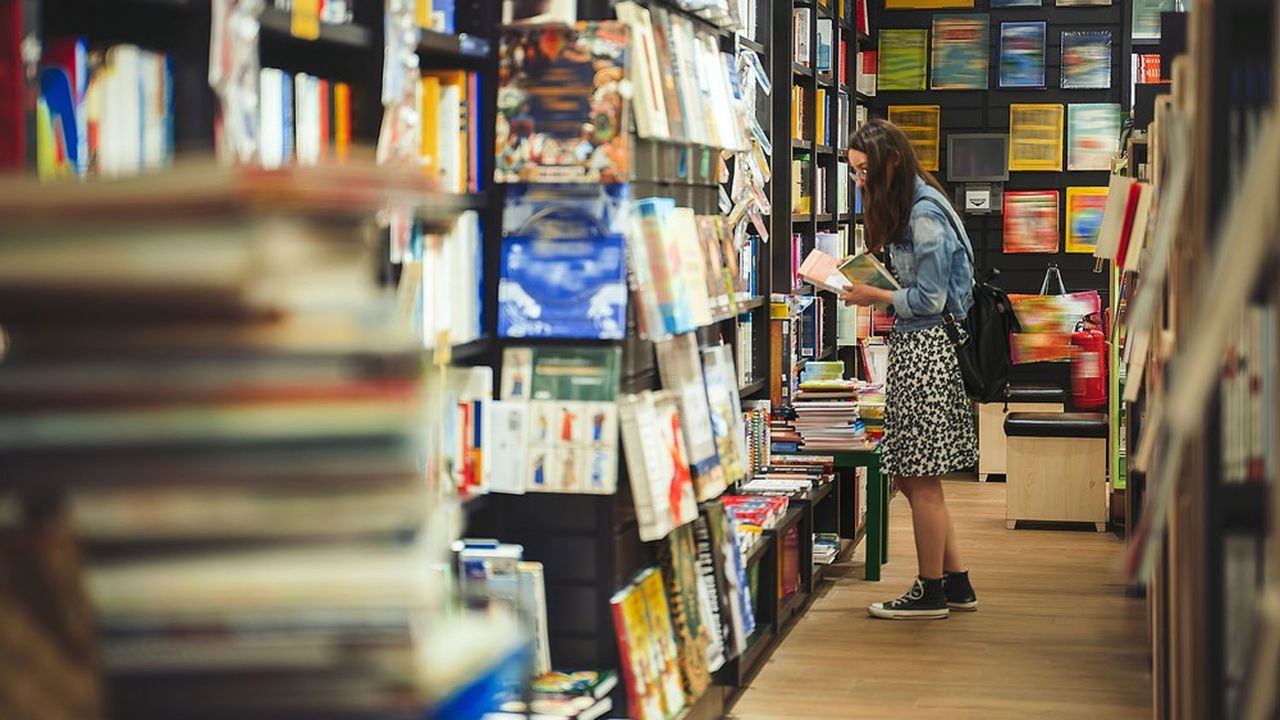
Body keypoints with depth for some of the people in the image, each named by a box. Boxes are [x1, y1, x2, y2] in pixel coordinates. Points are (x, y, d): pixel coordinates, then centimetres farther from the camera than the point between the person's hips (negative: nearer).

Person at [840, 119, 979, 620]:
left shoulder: (925, 213, -15)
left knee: (921, 478, -2)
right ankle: (956, 583, 19)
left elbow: (928, 299, -16)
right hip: (912, 347, 10)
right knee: (909, 475, 12)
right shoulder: (904, 208, 15)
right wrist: (866, 274, 7)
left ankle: (931, 592, 7)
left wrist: (875, 296, -7)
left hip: (926, 348, -10)